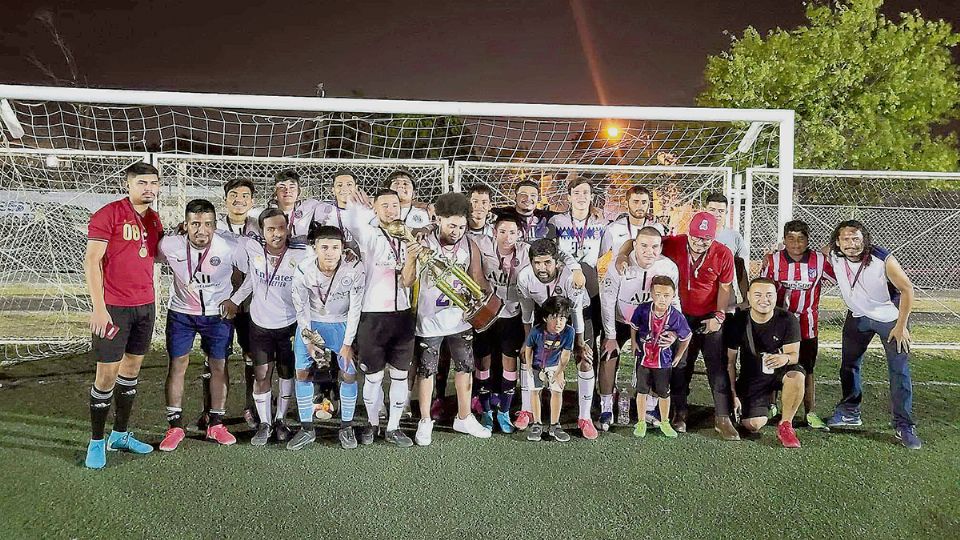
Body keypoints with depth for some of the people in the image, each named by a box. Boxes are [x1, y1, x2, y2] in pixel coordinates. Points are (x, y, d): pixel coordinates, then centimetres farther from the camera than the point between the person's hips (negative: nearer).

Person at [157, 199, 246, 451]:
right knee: (177, 366, 1)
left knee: (219, 366, 5)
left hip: (218, 313, 0)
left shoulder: (231, 246, -24)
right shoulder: (170, 245, -20)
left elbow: (250, 273, -5)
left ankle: (215, 424, 20)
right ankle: (175, 426, 13)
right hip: (181, 312, 1)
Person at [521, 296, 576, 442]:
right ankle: (537, 424, 17)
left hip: (554, 365, 1)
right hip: (536, 364, -1)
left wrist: (558, 373, -8)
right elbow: (528, 348, -12)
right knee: (535, 391, 2)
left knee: (557, 391, -2)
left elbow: (565, 355, -18)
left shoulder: (569, 331, -31)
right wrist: (529, 367, -7)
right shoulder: (537, 331, -33)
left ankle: (554, 426, 13)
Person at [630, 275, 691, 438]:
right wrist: (634, 343, -2)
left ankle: (665, 423, 34)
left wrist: (678, 356, 3)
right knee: (642, 391, 12)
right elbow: (634, 326, 2)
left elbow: (686, 336, -2)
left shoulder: (676, 316, -20)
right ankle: (641, 422, 27)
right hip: (643, 357, 0)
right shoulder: (642, 309, -19)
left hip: (663, 360, 0)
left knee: (664, 393, 15)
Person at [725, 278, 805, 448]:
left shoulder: (787, 320, -13)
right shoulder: (737, 322, -12)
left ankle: (785, 425, -12)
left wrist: (785, 358, -38)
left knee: (796, 376, -36)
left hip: (779, 371, 0)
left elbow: (794, 354, -12)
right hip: (751, 377, 0)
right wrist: (733, 394, -9)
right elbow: (730, 362, -5)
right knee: (754, 425, -16)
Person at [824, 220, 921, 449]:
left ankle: (904, 426, 1)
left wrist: (901, 326, -17)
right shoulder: (833, 256, -16)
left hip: (890, 317, -4)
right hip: (858, 316, 5)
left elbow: (907, 289, -19)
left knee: (900, 371, -7)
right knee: (848, 365, 12)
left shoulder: (883, 259, -29)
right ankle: (849, 412, 30)